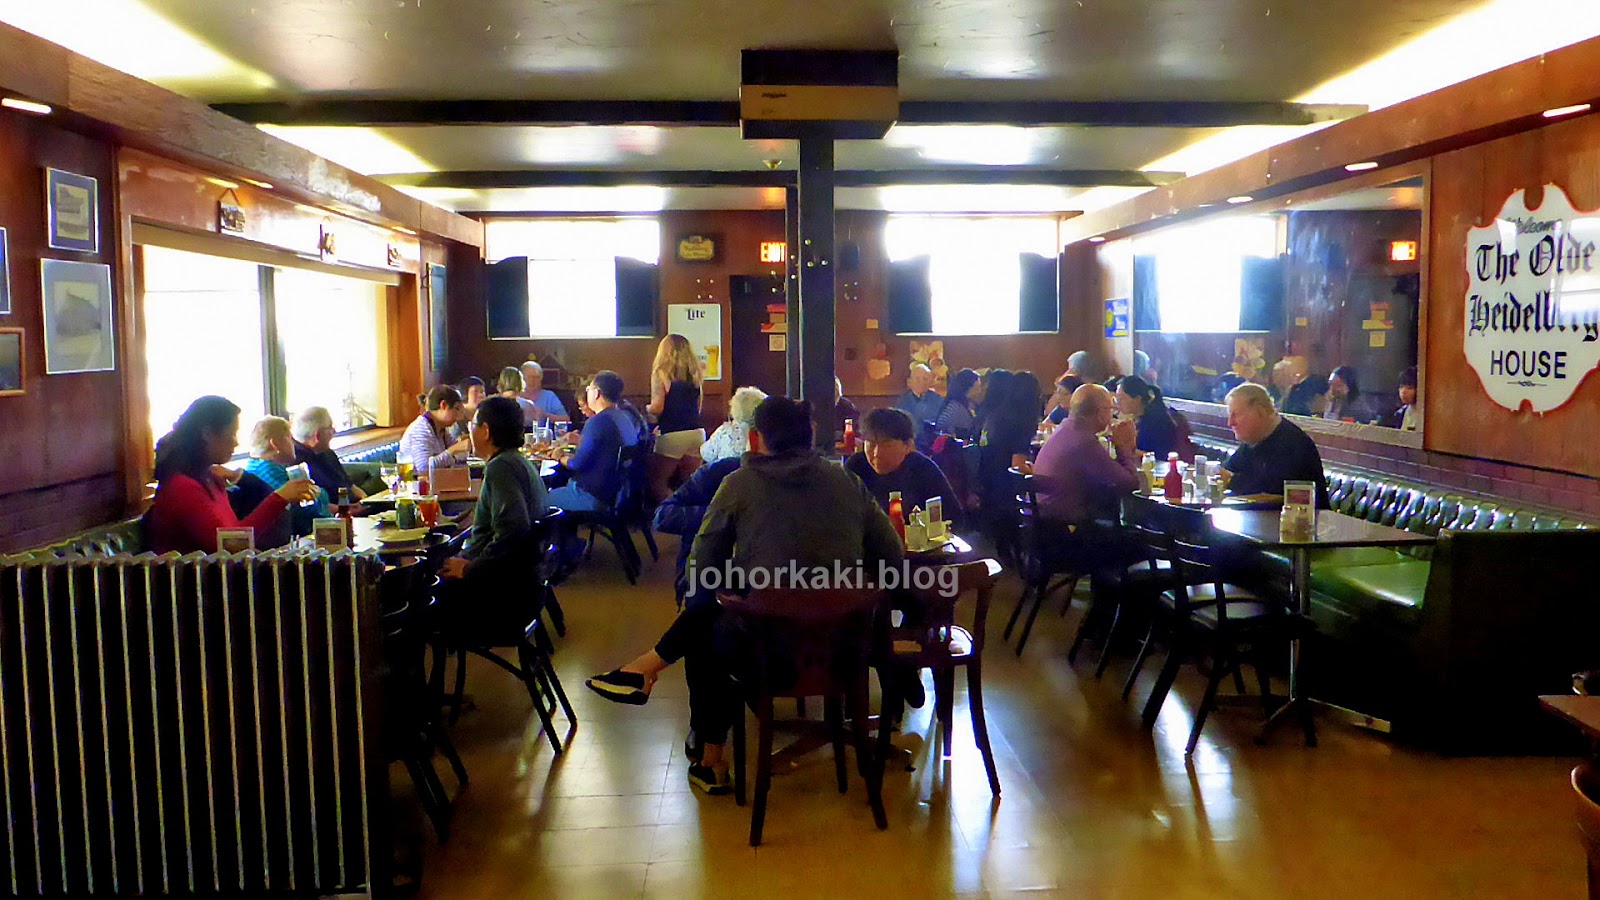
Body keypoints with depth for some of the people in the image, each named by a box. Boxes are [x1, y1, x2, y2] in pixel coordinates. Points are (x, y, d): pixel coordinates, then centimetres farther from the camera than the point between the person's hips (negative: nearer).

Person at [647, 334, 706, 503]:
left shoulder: (661, 373, -4)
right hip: (696, 432, 6)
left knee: (657, 482, 3)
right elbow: (698, 407, 14)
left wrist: (645, 408, 11)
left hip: (672, 434, -6)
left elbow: (657, 408, -10)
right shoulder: (694, 373, 12)